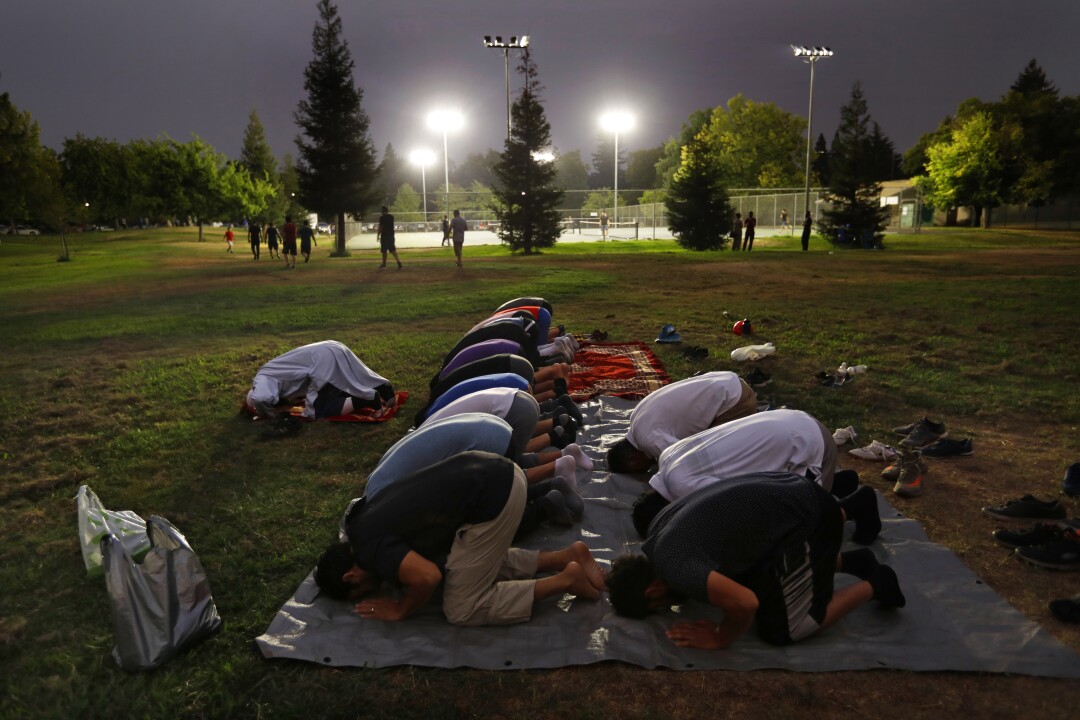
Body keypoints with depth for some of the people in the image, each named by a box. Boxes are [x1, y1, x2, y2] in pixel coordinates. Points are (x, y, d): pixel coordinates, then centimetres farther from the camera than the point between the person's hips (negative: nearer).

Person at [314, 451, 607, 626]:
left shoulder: (369, 546, -6)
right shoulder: (365, 518, 21)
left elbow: (428, 576, -19)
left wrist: (400, 610, 0)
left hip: (493, 495, -10)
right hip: (497, 474, 10)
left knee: (462, 610, 2)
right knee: (485, 565, 27)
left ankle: (565, 580, 4)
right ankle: (567, 556, 19)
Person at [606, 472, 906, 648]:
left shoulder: (671, 565, -21)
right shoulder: (659, 527, 7)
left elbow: (745, 602, -30)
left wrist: (720, 638, -13)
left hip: (805, 521, -9)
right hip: (793, 493, 10)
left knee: (781, 630, 2)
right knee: (751, 580, 25)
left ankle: (872, 586, 14)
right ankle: (849, 561, 25)